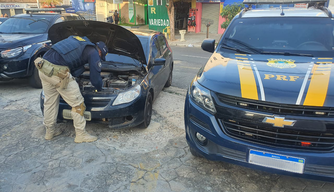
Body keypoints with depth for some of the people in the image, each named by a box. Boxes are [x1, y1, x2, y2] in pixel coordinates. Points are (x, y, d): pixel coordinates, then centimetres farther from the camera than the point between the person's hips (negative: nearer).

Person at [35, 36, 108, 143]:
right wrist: (99, 89, 20)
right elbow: (95, 78, 0)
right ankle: (81, 135, 13)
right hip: (57, 72, -9)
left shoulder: (80, 41, 27)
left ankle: (50, 132, 35)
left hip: (43, 67, 9)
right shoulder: (93, 52, 2)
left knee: (50, 101, 22)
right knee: (77, 103, 4)